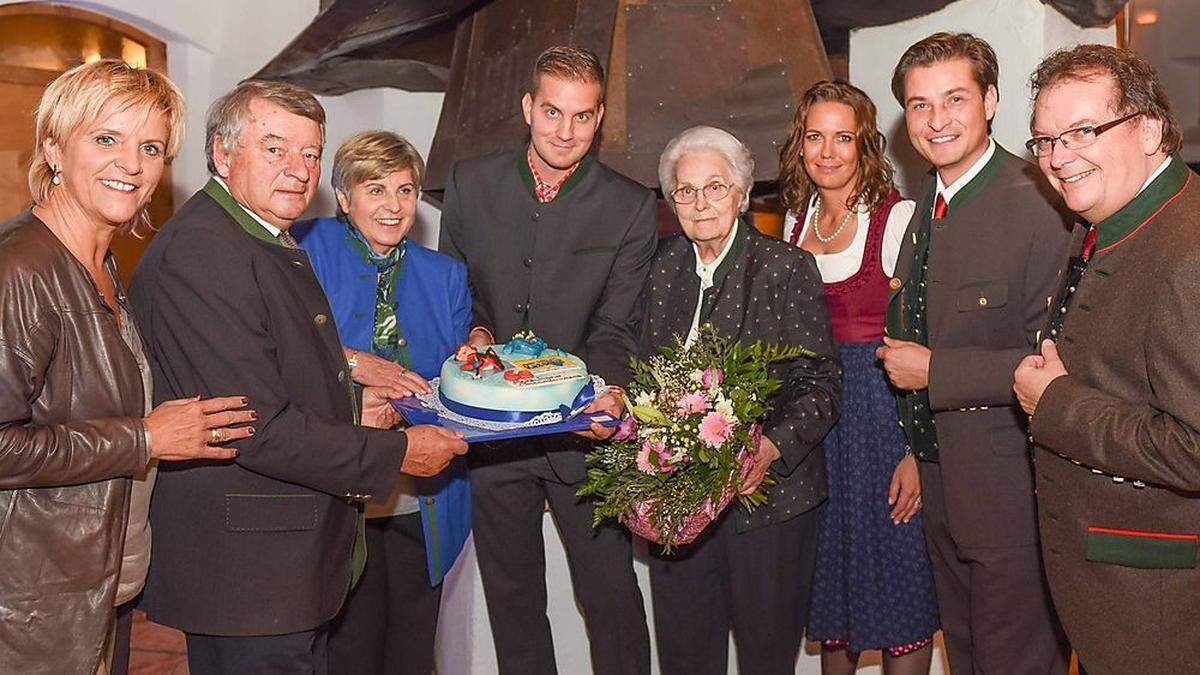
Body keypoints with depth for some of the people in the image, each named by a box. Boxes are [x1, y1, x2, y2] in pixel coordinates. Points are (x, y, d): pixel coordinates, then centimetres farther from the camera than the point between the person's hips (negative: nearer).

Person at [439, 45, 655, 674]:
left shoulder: (630, 206, -4)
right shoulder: (470, 182, 1)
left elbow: (615, 327, -6)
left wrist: (604, 387, -25)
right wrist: (474, 330, -10)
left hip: (582, 434, -2)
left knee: (612, 597, 4)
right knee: (511, 599, 17)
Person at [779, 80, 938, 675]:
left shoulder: (897, 218, -11)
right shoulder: (796, 220, 8)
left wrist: (917, 449, -18)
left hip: (880, 407, -6)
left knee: (896, 576, 4)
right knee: (830, 563, 17)